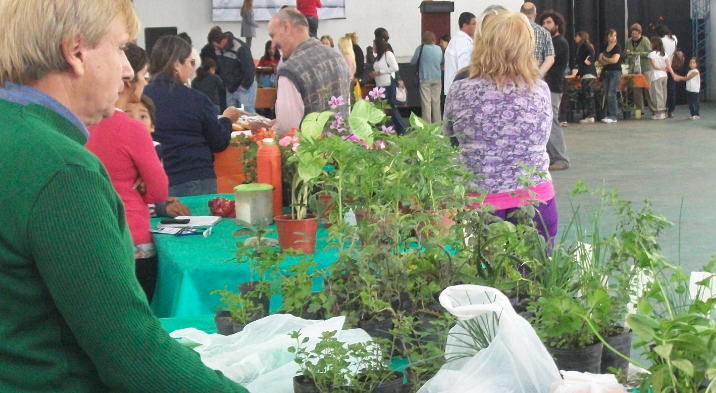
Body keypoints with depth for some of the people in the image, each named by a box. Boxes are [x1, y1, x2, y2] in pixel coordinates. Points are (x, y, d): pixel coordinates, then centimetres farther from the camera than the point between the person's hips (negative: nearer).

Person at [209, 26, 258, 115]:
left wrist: (244, 87, -14)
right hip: (230, 89, 7)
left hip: (245, 87, -7)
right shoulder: (218, 49, -1)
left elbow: (250, 69, -20)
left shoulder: (239, 48, -22)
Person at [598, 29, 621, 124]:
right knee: (606, 94, 3)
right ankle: (608, 115, 7)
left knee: (611, 94, -12)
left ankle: (613, 116, -9)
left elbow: (615, 60, -14)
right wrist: (609, 61, -11)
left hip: (615, 72, -6)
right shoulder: (604, 48, 14)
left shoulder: (617, 47, -4)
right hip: (606, 72, 6)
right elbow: (600, 59, 5)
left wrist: (605, 59, -1)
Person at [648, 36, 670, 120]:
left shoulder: (652, 54, -9)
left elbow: (654, 65, -12)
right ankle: (663, 111, 15)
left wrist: (662, 69, 0)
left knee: (658, 94, -3)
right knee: (663, 93, 11)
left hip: (656, 76, -6)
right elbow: (668, 66, 1)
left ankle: (660, 112, -6)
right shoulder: (664, 54, 6)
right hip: (664, 76, 6)